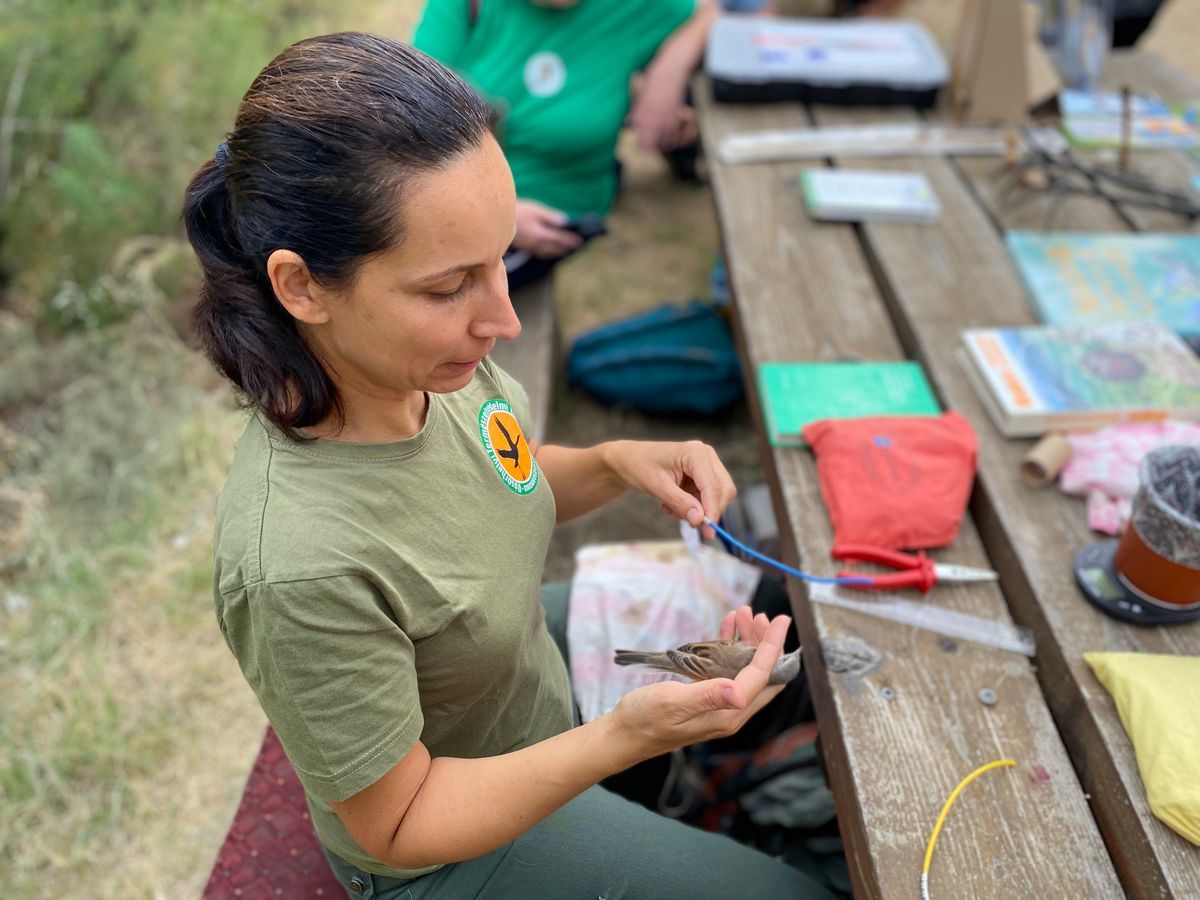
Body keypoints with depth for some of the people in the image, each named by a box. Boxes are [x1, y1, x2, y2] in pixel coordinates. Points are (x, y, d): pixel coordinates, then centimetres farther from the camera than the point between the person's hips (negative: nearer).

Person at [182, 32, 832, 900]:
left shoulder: (427, 356, -20)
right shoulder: (302, 567, -42)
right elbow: (399, 824, -25)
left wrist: (616, 464, -16)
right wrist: (627, 737, -38)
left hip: (539, 676, 6)